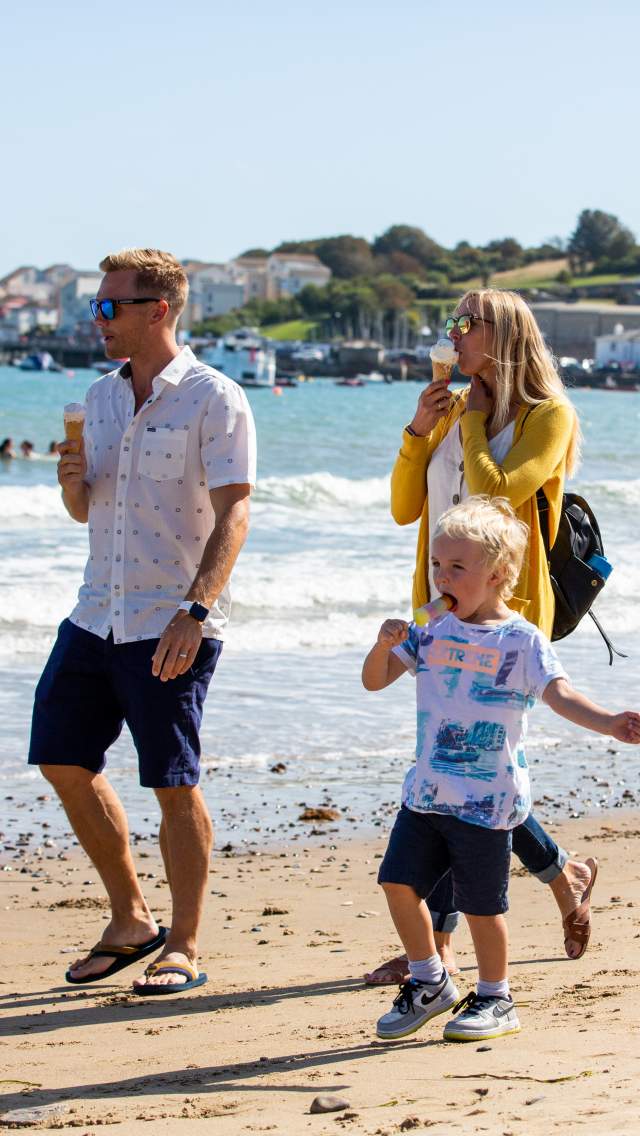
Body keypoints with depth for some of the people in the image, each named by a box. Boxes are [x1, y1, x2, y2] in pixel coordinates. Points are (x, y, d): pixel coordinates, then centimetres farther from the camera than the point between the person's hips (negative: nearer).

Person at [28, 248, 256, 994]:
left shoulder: (214, 400, -9)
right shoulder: (101, 397, 13)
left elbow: (232, 517, -16)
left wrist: (196, 611, -26)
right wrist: (72, 480, -3)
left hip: (171, 625, -8)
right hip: (96, 615, 8)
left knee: (172, 784, -4)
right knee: (63, 760, 8)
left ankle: (182, 947, 9)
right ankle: (130, 920, 23)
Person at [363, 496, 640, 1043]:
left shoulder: (522, 641, -9)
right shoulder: (430, 633, 6)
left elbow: (559, 693, -20)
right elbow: (375, 680, 11)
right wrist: (385, 645, -11)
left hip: (487, 798, -5)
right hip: (427, 790, 5)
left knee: (481, 903, 1)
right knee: (399, 881, 5)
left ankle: (495, 999, 20)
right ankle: (429, 981, 25)